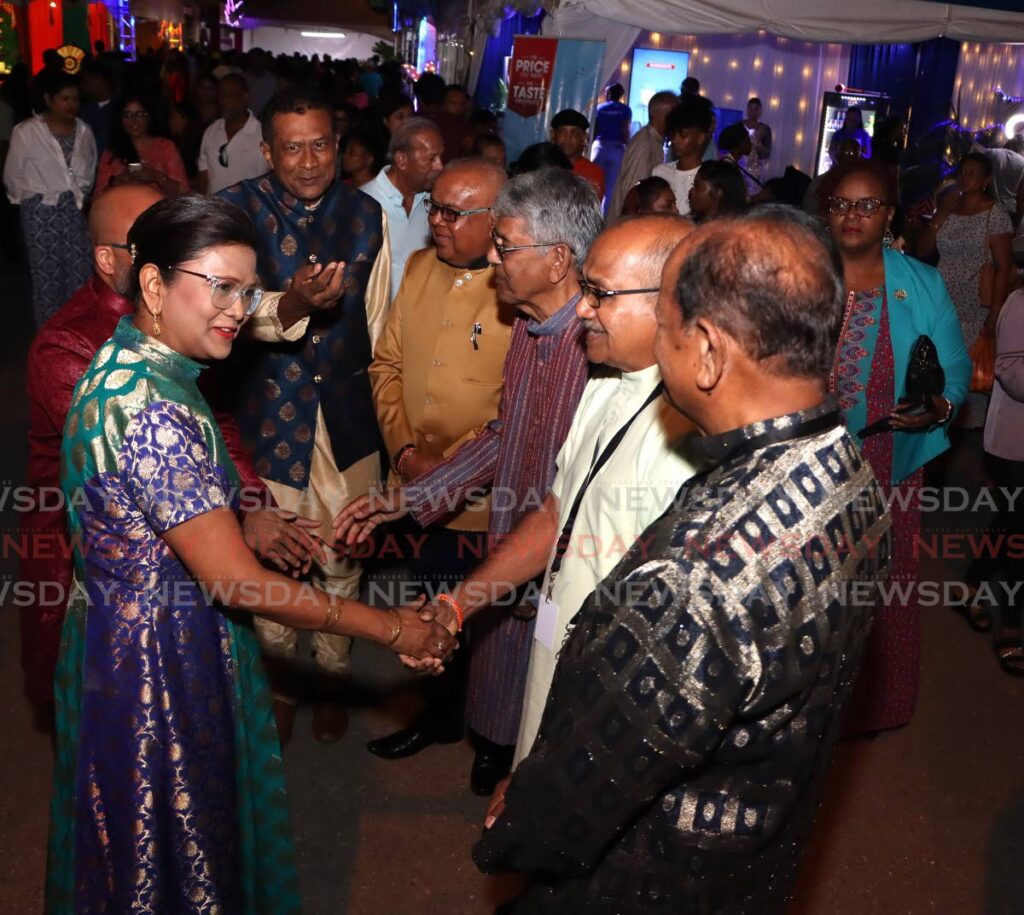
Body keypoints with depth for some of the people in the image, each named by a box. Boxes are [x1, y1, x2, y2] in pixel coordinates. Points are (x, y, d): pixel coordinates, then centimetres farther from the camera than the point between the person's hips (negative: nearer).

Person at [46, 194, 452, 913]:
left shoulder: (126, 368, 0)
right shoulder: (150, 410, -30)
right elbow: (234, 580, -29)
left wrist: (250, 518, 9)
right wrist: (391, 629, -24)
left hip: (132, 630, 9)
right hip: (158, 657, -9)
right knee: (171, 841, 15)